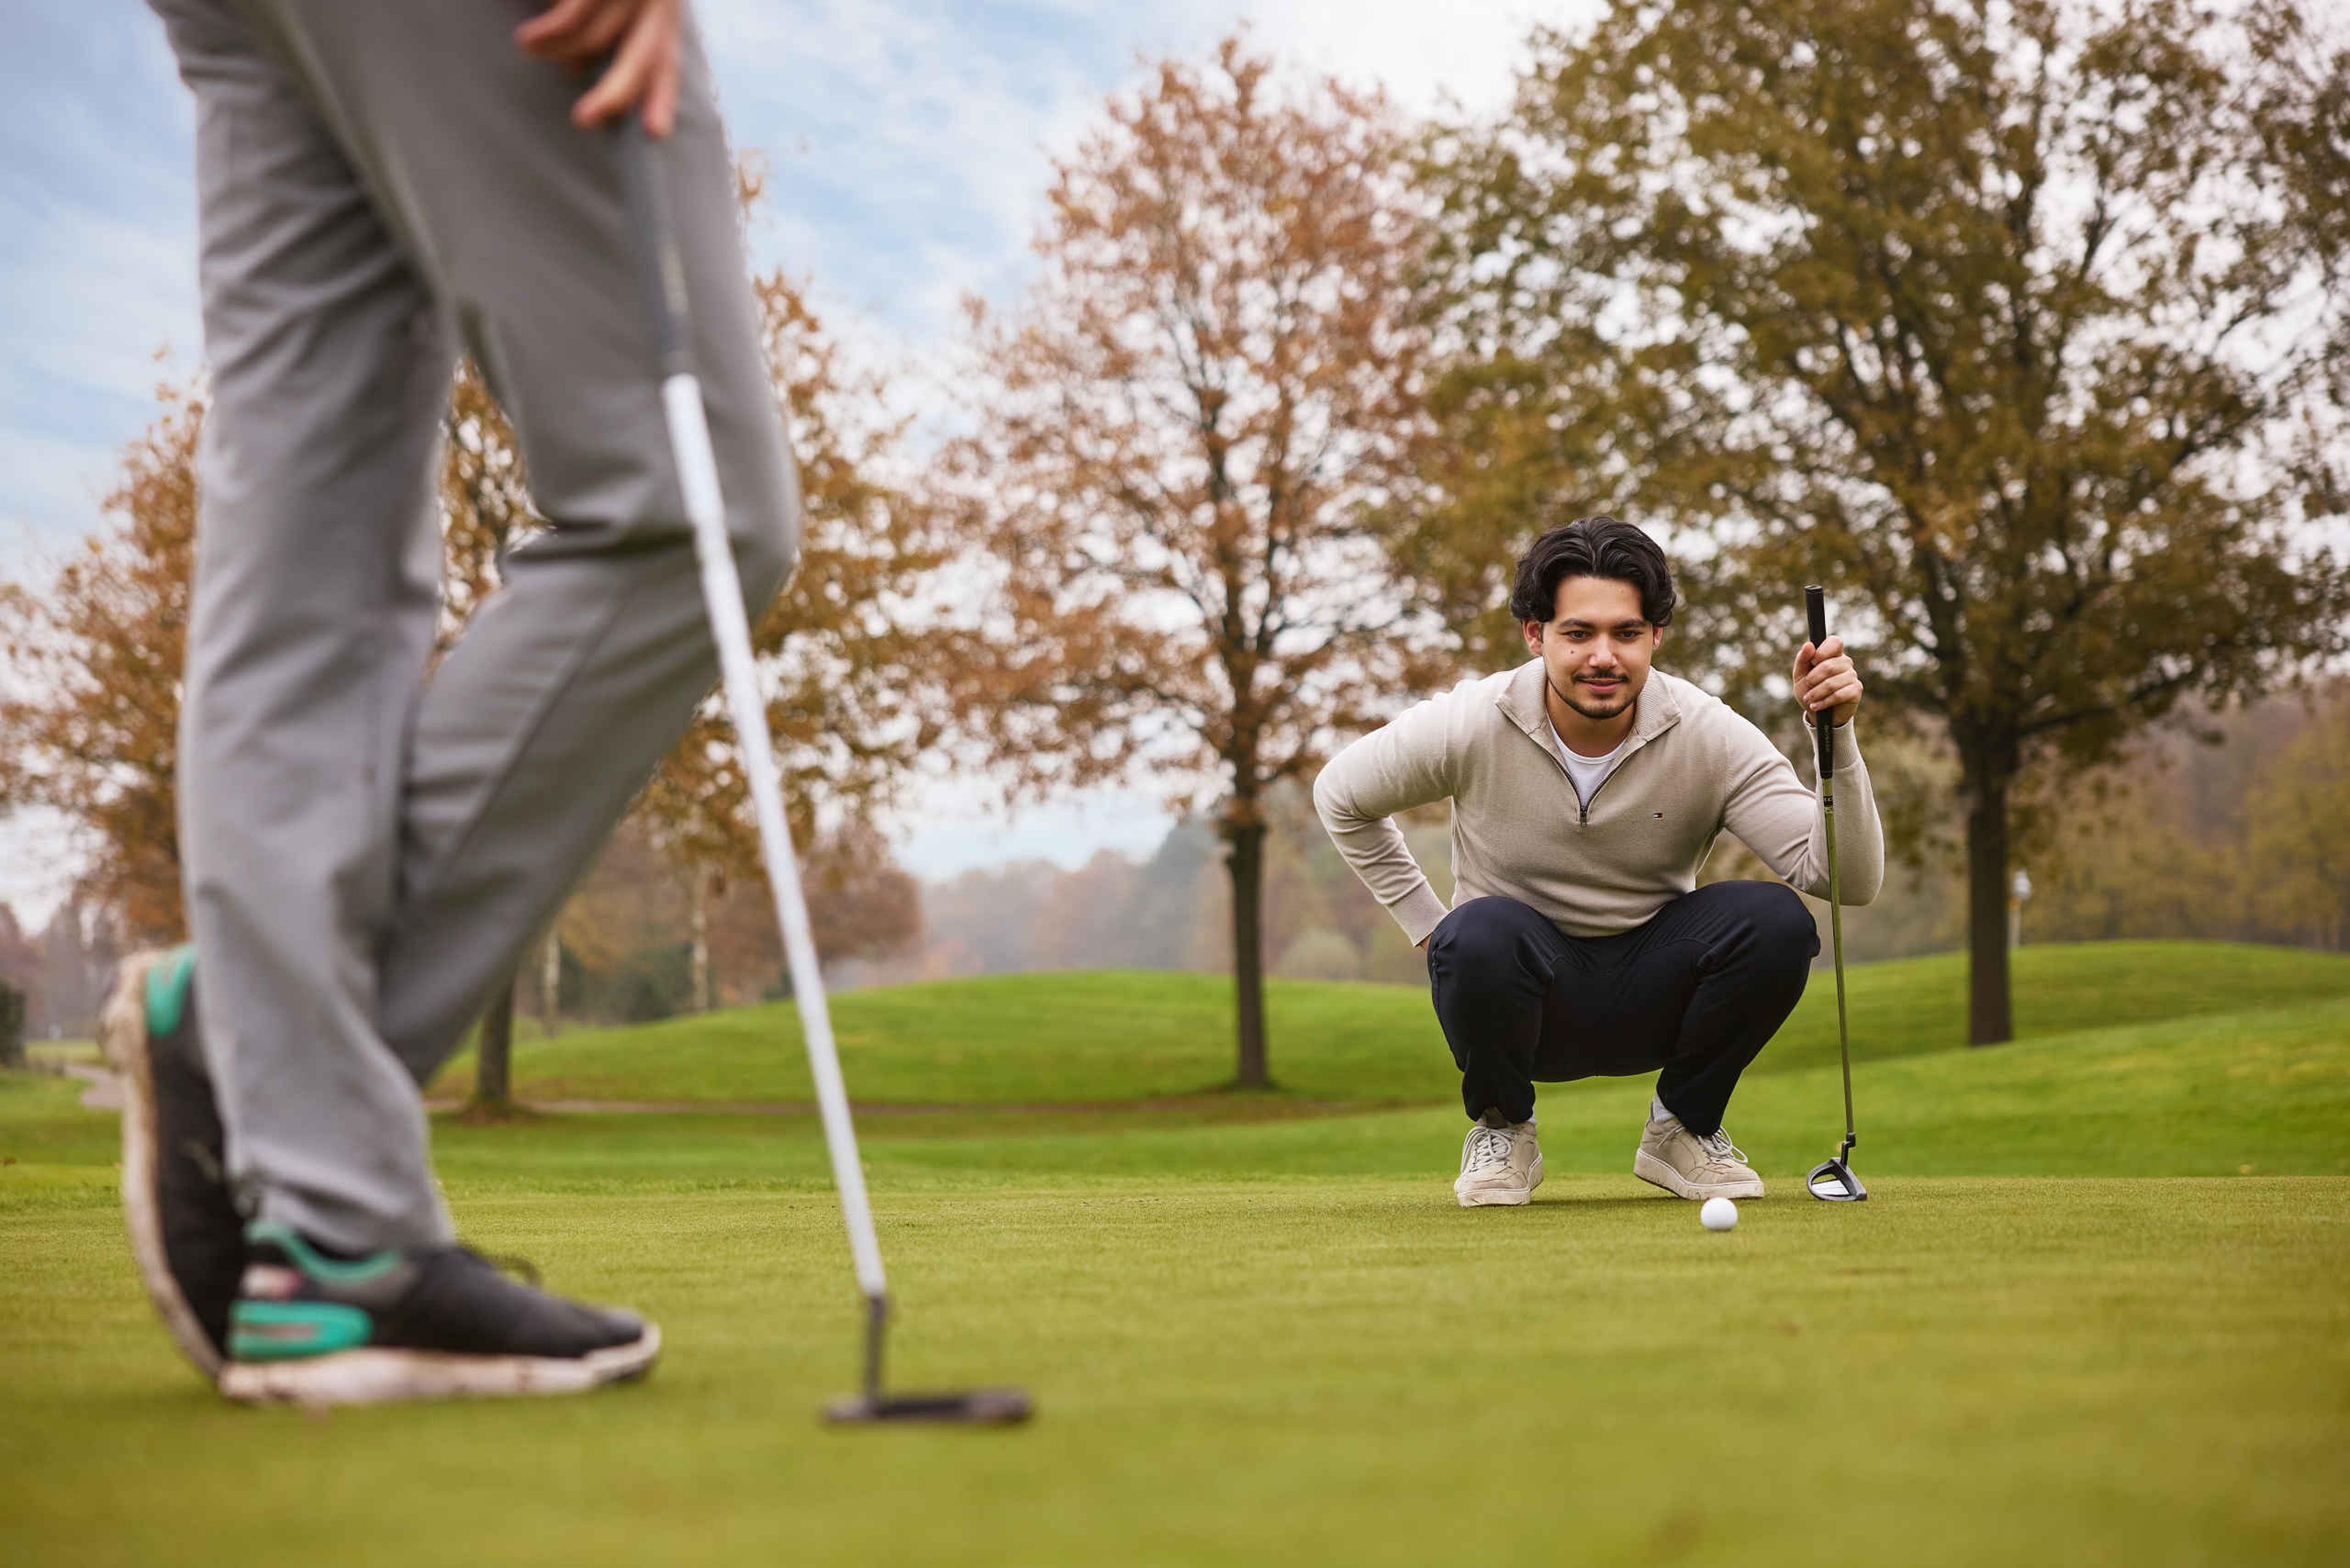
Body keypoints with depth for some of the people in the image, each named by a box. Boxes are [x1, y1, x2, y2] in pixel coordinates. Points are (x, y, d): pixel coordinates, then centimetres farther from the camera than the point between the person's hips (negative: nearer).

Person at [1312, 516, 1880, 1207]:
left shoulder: (1710, 736, -14)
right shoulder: (1471, 727, -15)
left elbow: (1848, 879, -21)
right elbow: (1340, 796, 4)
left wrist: (1835, 735, -34)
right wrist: (1430, 925, -1)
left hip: (1653, 992, 1)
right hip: (1523, 990, -1)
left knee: (1776, 920, -27)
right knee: (1481, 934, -37)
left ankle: (1684, 1126, 1)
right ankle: (1501, 1125, -3)